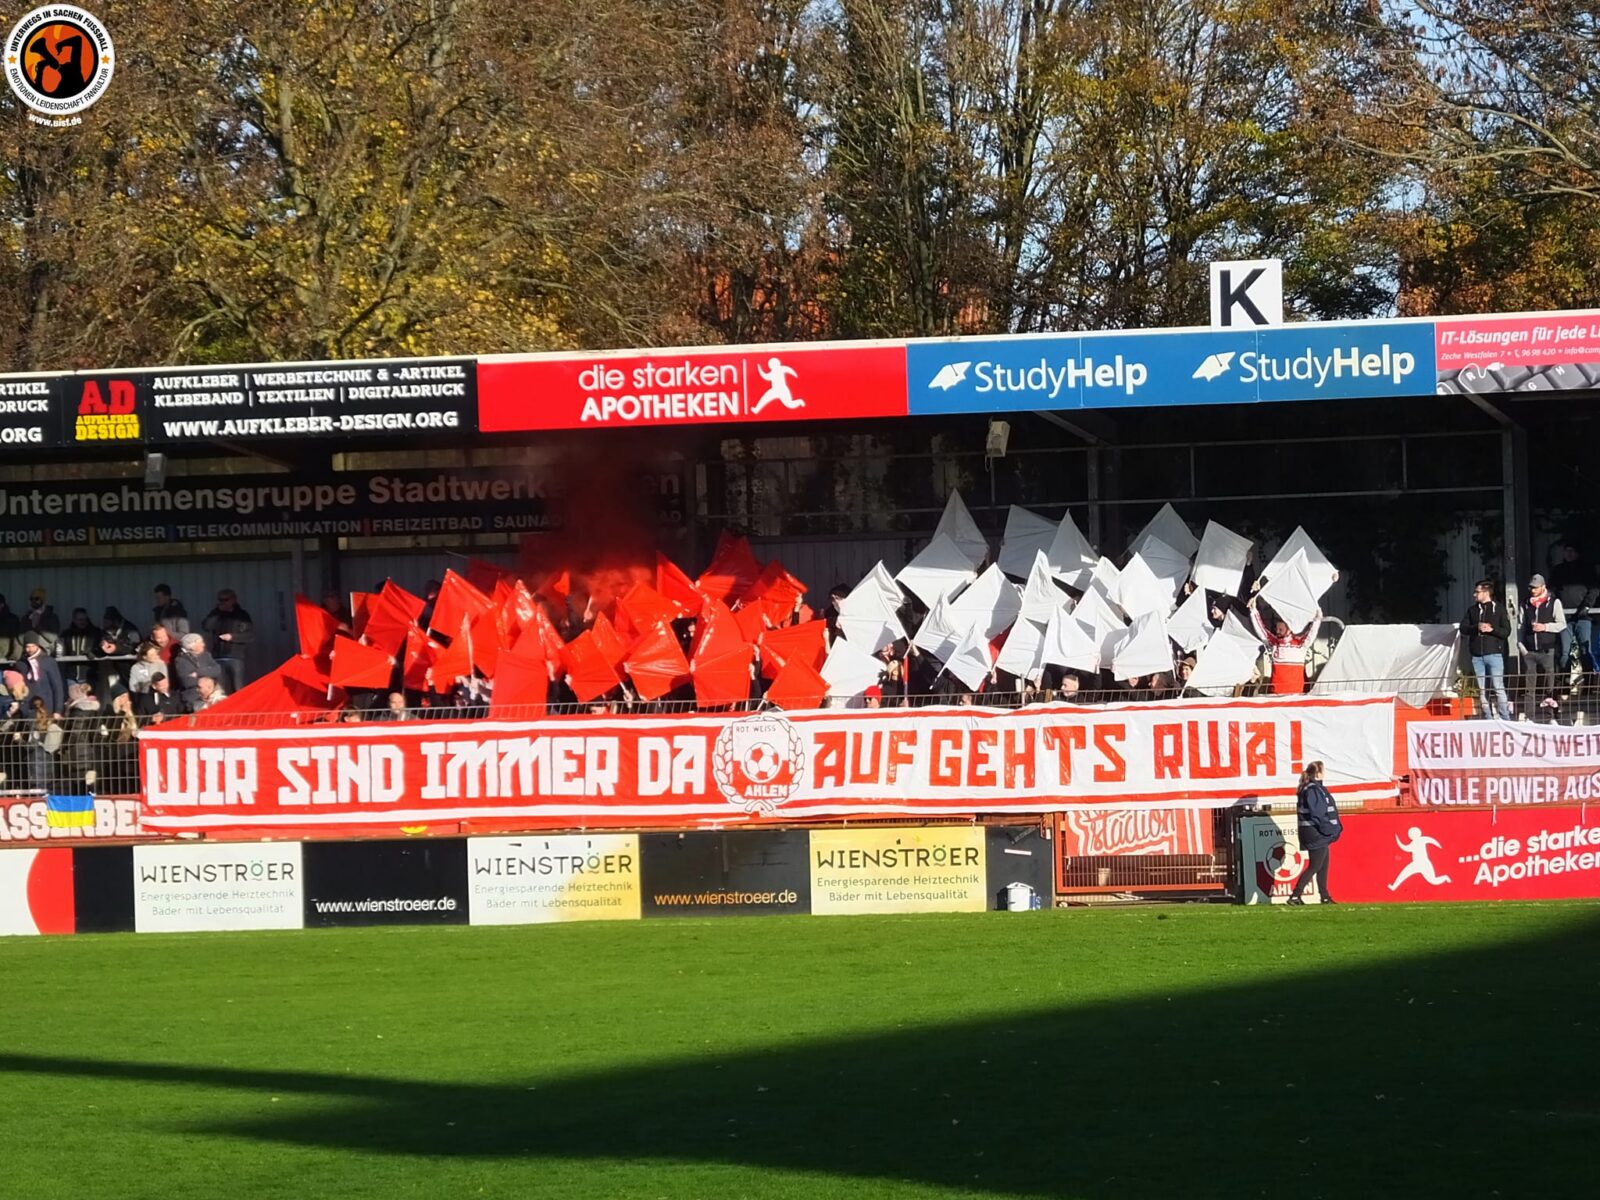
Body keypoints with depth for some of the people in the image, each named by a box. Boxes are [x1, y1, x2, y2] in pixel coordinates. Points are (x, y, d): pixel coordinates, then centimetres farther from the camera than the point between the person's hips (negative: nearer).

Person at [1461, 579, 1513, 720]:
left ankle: (1505, 719, -8)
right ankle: (1487, 719, 10)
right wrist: (1476, 628, -13)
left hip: (1494, 654, -4)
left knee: (1498, 687, -10)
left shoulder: (1499, 608, 2)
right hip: (1477, 655, 4)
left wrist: (1491, 629, -18)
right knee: (1482, 690, 5)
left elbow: (1506, 631, -3)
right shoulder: (1472, 610, 14)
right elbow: (1463, 629, 4)